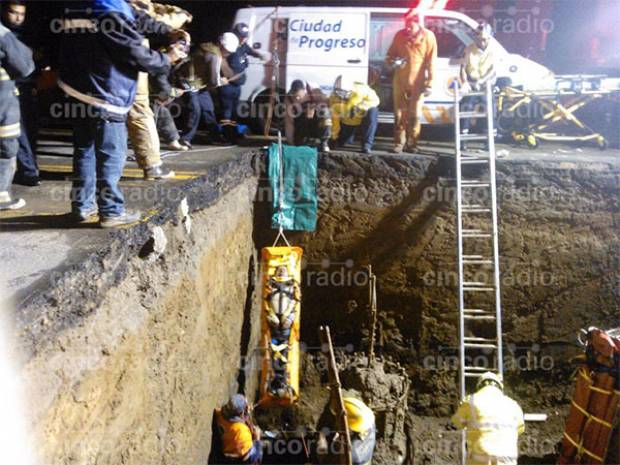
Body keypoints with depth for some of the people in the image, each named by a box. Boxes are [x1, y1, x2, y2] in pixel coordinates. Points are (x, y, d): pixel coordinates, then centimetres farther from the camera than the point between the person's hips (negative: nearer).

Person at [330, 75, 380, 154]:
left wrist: (359, 107, -40)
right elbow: (335, 118, -9)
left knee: (372, 111, -38)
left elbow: (375, 100, -26)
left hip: (363, 116, -3)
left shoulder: (360, 89, -30)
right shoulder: (334, 98, -18)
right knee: (340, 143, 3)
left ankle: (366, 145, -33)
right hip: (348, 121, 3)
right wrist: (334, 136, -6)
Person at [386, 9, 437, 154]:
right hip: (400, 81, 2)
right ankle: (399, 143, 10)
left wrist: (429, 83, -9)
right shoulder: (400, 35, 4)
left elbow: (431, 62, -4)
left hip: (417, 83, -2)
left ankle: (412, 144, 12)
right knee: (399, 113, 3)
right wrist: (392, 62, -10)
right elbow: (390, 54, 14)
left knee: (414, 115, 3)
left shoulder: (428, 36, -2)